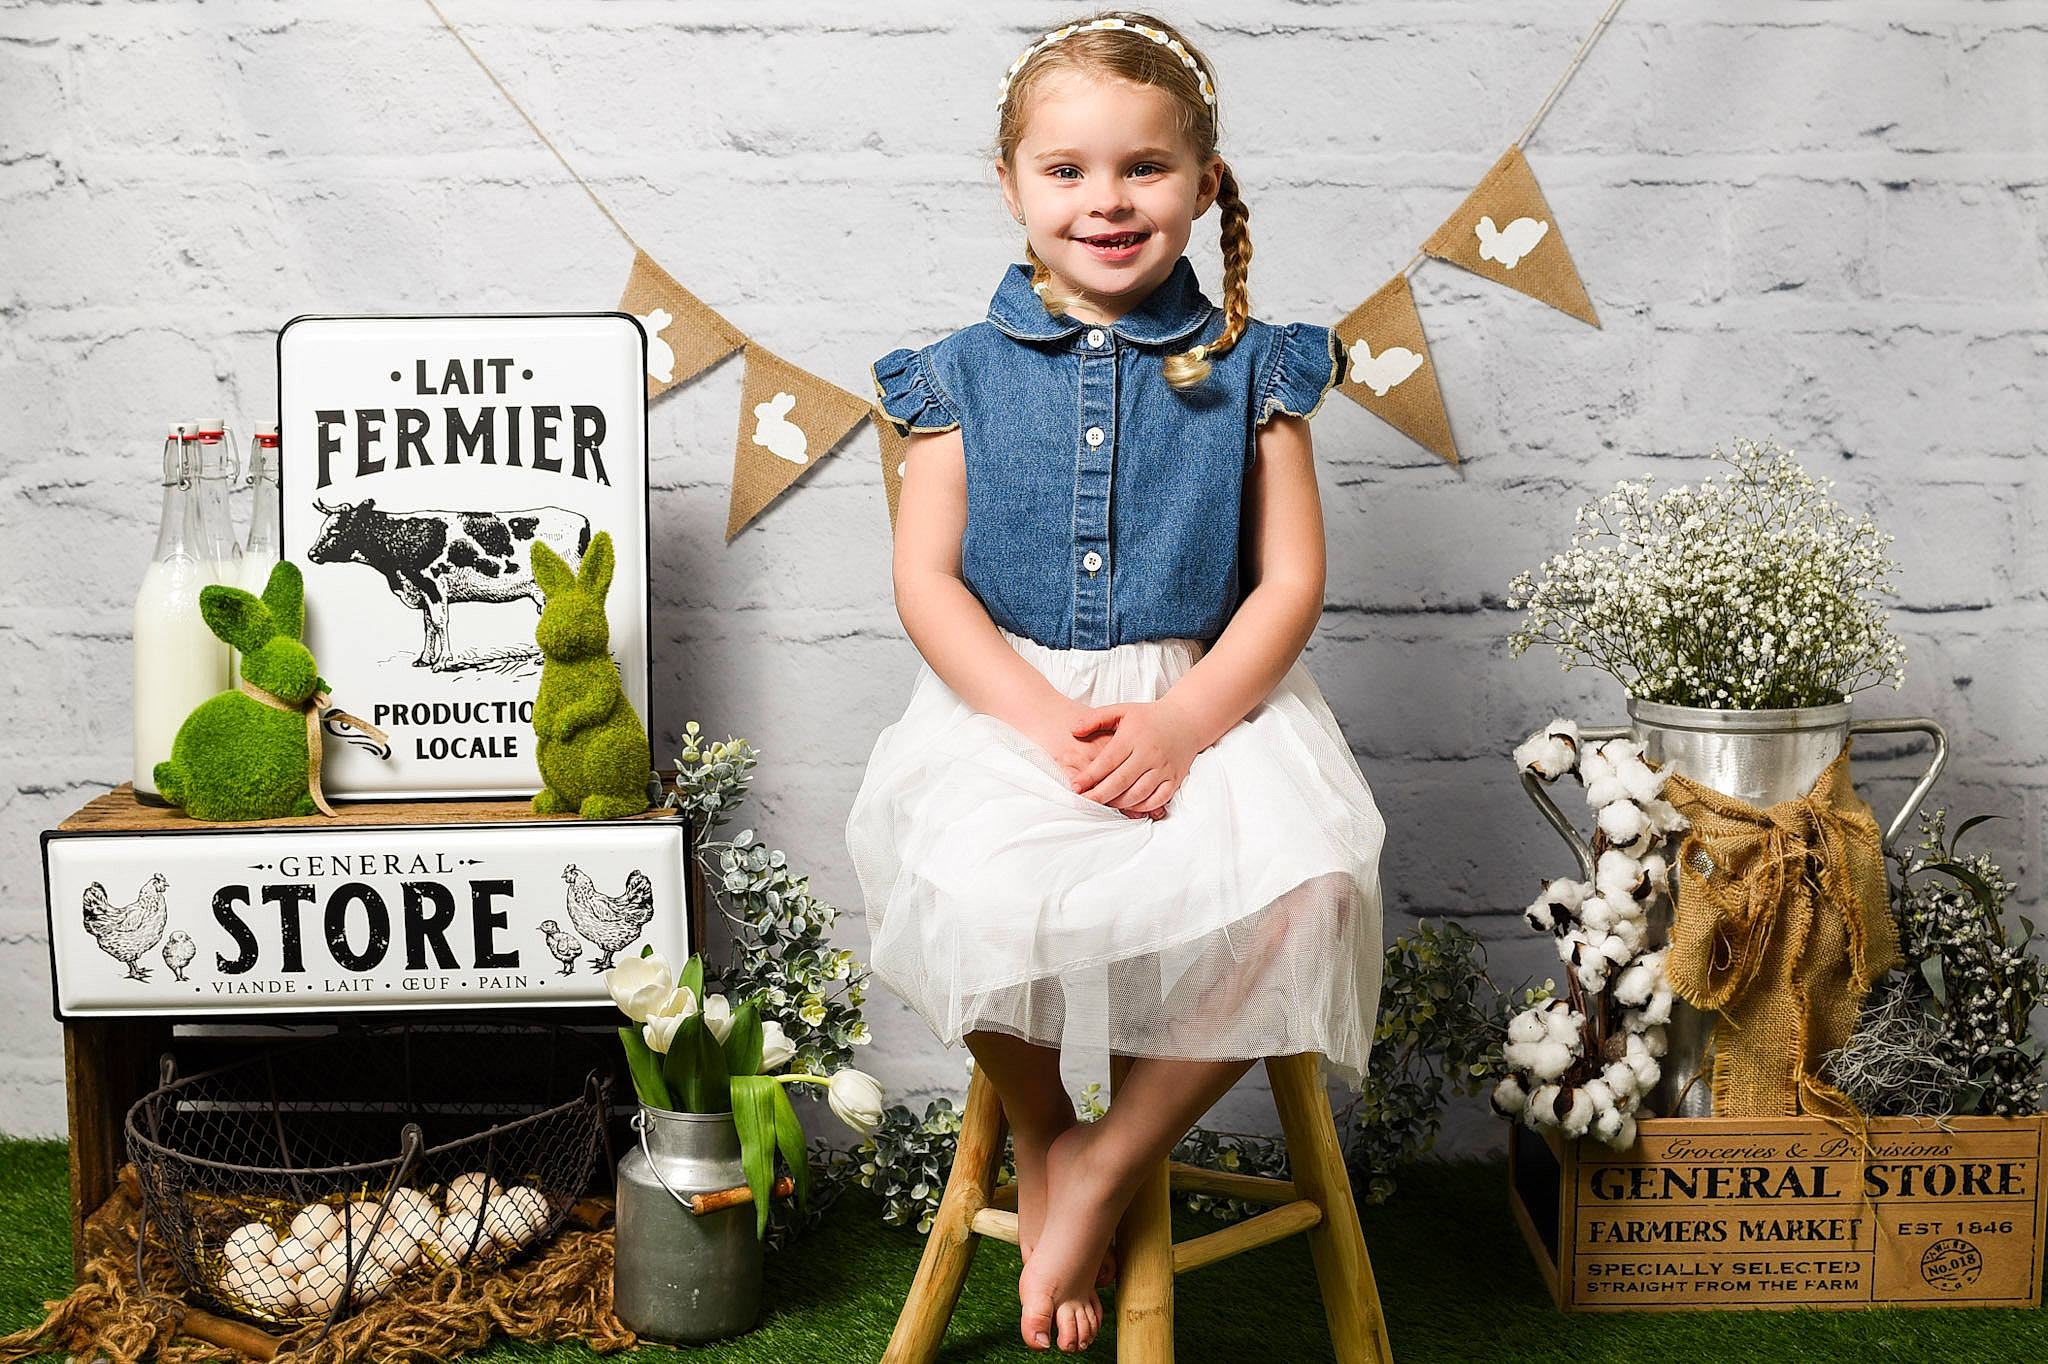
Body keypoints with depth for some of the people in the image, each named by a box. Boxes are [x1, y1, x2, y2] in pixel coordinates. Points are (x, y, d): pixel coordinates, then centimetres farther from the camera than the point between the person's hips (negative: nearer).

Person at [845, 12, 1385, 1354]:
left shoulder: (1248, 371, 6)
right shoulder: (964, 376, 7)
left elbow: (1290, 580, 2)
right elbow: (928, 580, 1)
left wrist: (1183, 721, -15)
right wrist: (1046, 720, -14)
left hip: (1207, 700, 1)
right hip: (1009, 701, 0)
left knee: (1306, 891, -28)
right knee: (984, 893, -32)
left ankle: (1116, 1157, -6)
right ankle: (1039, 1140, 1)